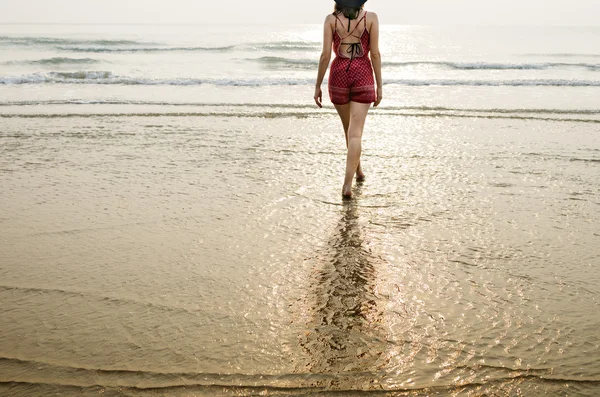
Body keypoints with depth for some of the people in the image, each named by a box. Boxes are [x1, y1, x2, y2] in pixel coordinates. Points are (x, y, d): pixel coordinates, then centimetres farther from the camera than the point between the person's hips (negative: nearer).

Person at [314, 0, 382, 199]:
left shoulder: (331, 19, -1)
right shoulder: (371, 18, -1)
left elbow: (325, 55, -5)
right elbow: (375, 54, -3)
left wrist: (318, 86, 2)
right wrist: (379, 86, 3)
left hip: (339, 76, 1)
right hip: (362, 77, -1)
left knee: (349, 129, 20)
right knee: (355, 133, -5)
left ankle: (358, 170, 38)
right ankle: (347, 184, -15)